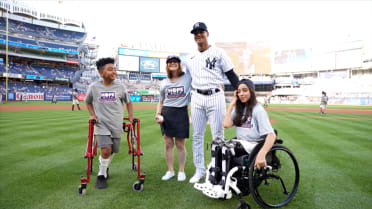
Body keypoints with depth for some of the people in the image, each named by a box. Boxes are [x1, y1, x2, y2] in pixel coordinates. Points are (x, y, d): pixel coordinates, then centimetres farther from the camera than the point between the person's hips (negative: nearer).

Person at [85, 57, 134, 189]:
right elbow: (88, 102, 15)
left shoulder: (120, 87, -2)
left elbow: (128, 102, 12)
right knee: (106, 150, -17)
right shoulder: (94, 87, -3)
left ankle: (104, 169, 42)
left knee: (112, 151, 11)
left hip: (117, 125, 2)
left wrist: (131, 116, 4)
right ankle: (101, 176, 8)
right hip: (101, 124, -2)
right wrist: (92, 114, 2)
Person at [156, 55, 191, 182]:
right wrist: (158, 114, 2)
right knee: (168, 143, 5)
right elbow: (161, 101, 15)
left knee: (180, 144, 4)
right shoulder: (164, 83, 11)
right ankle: (170, 171, 20)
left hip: (181, 113, -2)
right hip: (166, 114, 3)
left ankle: (181, 171, 20)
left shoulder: (188, 78, 2)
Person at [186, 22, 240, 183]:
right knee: (197, 136, 7)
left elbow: (231, 75, -2)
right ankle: (199, 170, 19)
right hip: (197, 98, 5)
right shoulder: (191, 59, 15)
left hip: (215, 97, -4)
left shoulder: (218, 53, 2)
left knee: (218, 135, -1)